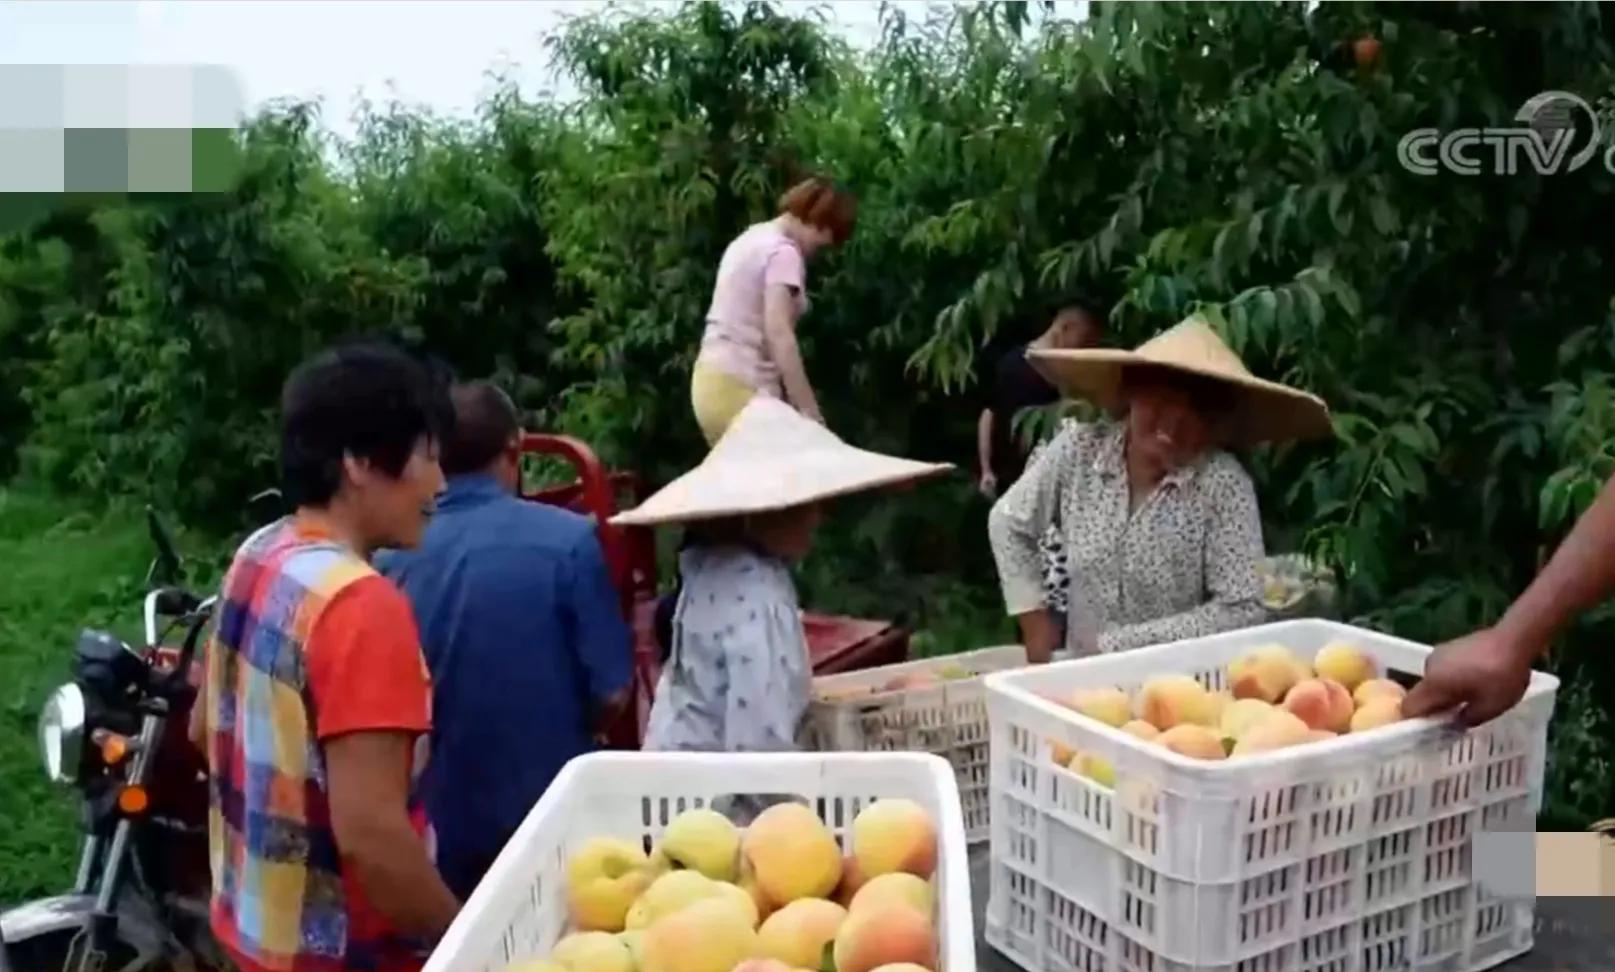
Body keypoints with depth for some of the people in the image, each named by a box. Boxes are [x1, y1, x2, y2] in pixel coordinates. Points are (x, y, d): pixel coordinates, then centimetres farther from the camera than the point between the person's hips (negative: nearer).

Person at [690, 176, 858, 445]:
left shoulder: (751, 239, 17)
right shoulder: (783, 252, -11)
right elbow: (778, 334, -21)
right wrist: (809, 410, -23)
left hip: (714, 380, 9)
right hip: (741, 387, -9)